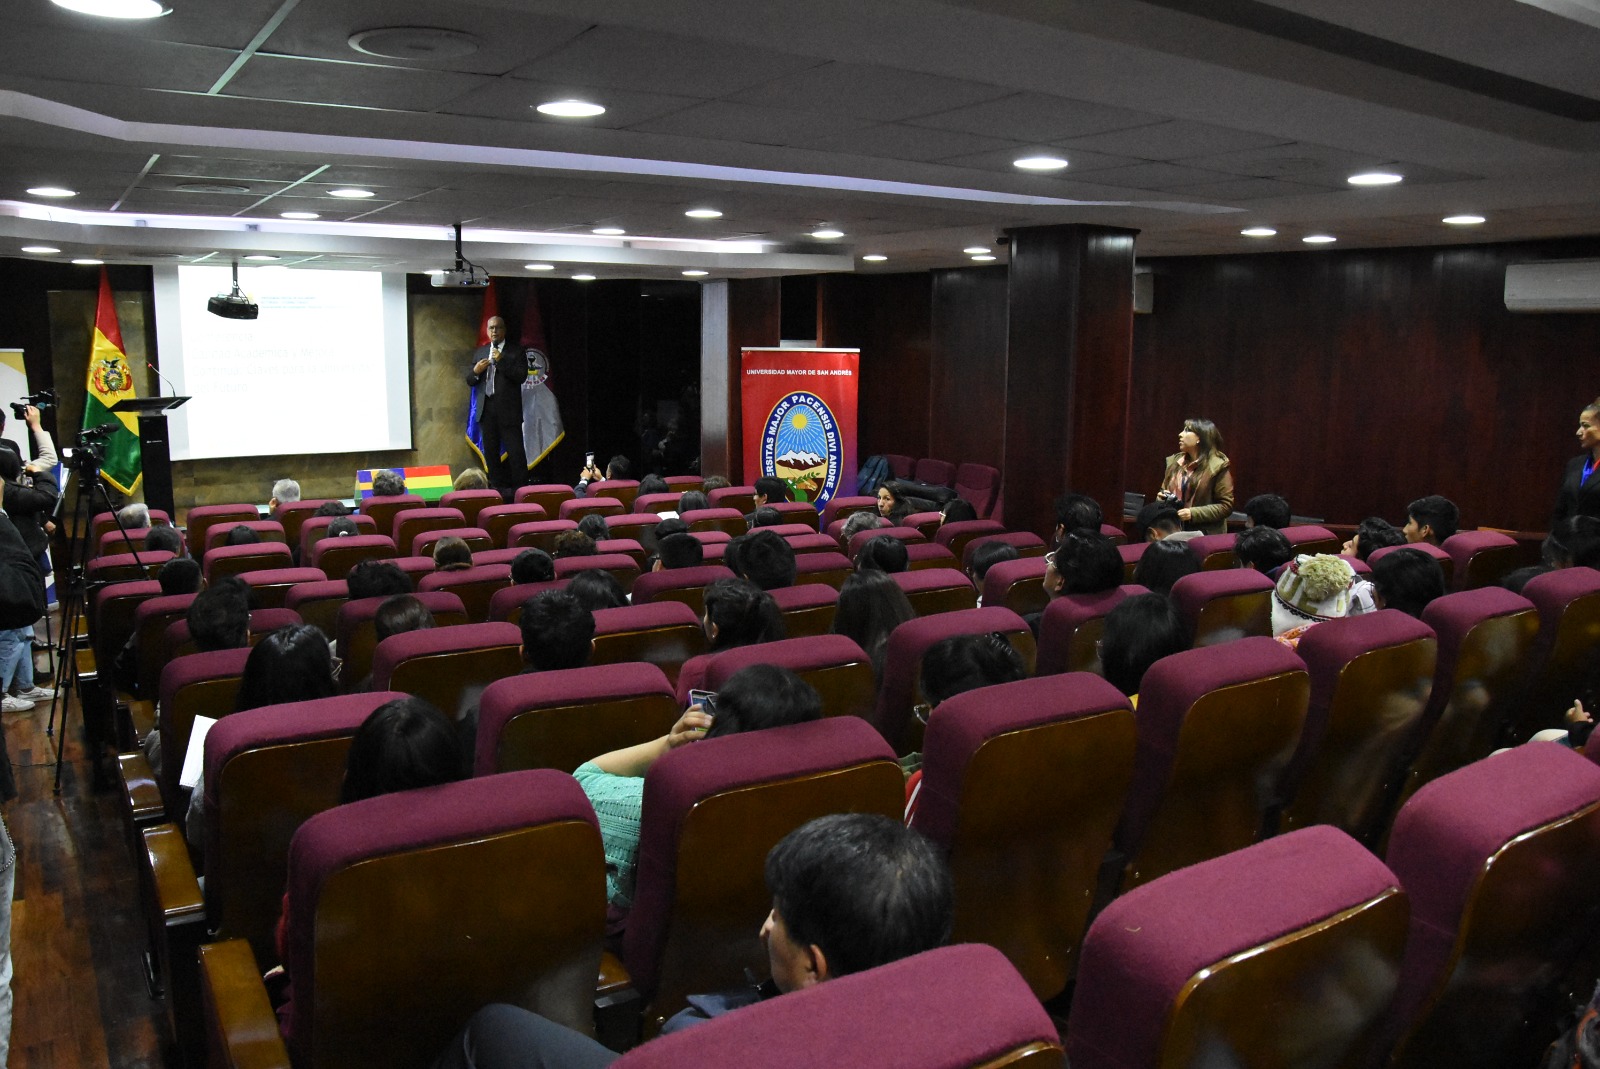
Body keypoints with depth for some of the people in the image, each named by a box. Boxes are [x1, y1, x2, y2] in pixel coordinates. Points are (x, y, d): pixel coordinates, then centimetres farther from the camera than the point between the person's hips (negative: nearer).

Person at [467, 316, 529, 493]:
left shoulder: (515, 352, 1)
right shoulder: (479, 352, 14)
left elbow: (522, 377, -11)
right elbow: (469, 380, 14)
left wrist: (502, 361, -17)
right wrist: (476, 371, -7)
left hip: (508, 410, -5)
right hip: (486, 410, 5)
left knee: (515, 451, -7)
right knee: (490, 452, 8)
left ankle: (520, 488, -4)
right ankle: (497, 487, 15)